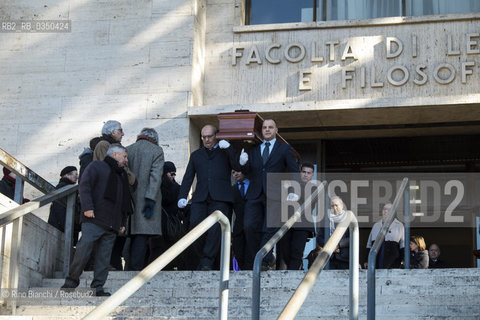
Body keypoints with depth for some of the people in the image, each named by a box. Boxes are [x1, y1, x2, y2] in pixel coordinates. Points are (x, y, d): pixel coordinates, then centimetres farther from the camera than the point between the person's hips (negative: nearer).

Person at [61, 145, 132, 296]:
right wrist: (87, 207, -18)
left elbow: (125, 202, 31)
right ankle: (72, 280, 1)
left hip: (112, 226, 6)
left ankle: (98, 286, -1)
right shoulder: (97, 167, 6)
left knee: (104, 256, -1)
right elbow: (84, 186, -7)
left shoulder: (122, 176, 28)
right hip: (94, 220, -6)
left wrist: (123, 222, 20)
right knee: (83, 251, -12)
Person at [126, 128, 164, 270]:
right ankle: (136, 267, -15)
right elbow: (155, 175, -10)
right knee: (143, 234, -7)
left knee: (134, 234, 10)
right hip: (146, 198, -4)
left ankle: (134, 265, 11)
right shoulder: (156, 150, 0)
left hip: (130, 198, 4)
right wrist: (151, 199, -14)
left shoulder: (127, 150, 11)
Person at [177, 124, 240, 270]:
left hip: (220, 198, -2)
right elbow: (188, 177, 20)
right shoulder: (196, 155, 26)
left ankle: (207, 262, -15)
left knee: (216, 228, -16)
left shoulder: (225, 152, 19)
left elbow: (238, 166, 3)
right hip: (200, 198, 2)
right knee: (195, 227, -12)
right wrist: (182, 196, 6)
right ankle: (199, 259, 2)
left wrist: (228, 147, -5)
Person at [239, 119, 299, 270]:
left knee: (269, 229, -9)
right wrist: (243, 164, -8)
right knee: (249, 227, -9)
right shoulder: (253, 150, 19)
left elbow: (294, 171, 6)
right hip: (255, 195, 3)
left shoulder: (284, 148, 9)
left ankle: (263, 261, -3)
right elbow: (248, 172, 15)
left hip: (274, 195, -3)